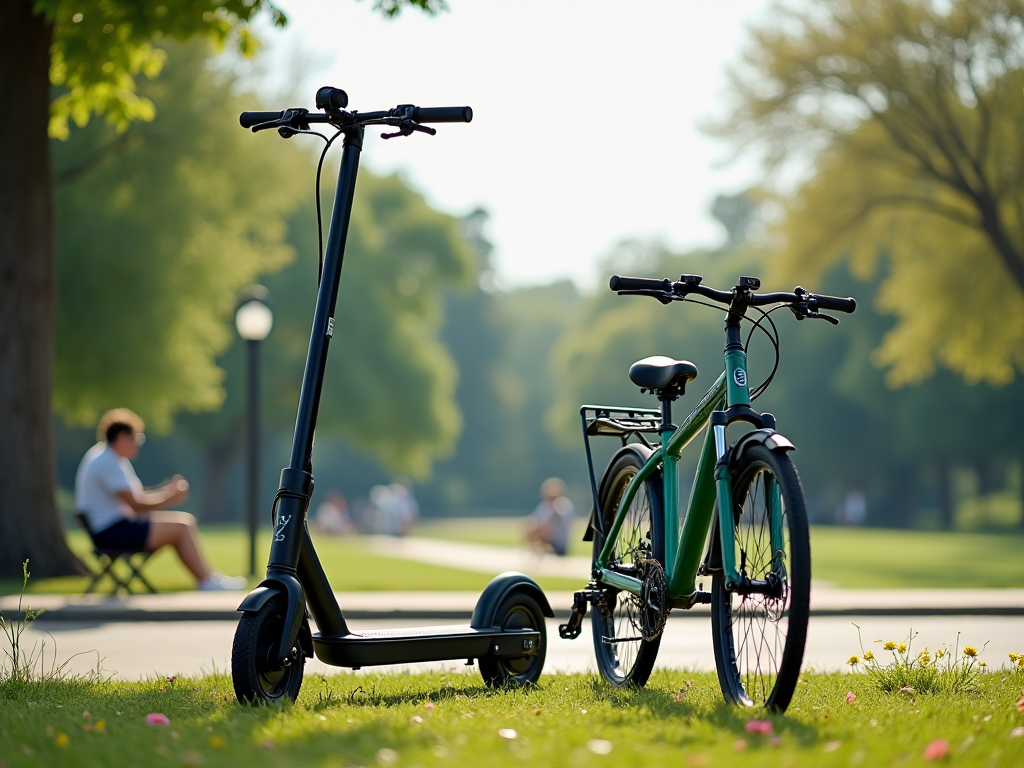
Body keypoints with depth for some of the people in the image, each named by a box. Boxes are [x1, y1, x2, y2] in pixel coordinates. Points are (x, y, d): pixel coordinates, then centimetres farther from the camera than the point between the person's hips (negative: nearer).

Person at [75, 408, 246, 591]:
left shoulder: (113, 459, 15)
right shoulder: (106, 462, -18)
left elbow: (135, 497, 15)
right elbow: (136, 505, -21)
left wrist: (167, 492, 2)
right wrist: (169, 500, -10)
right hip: (111, 532, -11)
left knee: (186, 520, 7)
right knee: (180, 528, -16)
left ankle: (207, 577, 5)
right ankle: (206, 581, -9)